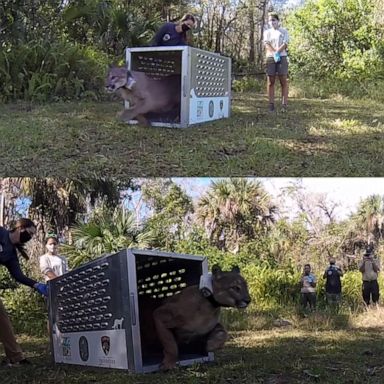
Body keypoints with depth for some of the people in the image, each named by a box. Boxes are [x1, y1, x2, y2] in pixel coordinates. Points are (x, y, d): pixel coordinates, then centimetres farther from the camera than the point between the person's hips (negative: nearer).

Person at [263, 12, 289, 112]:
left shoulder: (284, 31, 11)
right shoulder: (267, 32, 16)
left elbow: (285, 44, -2)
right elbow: (267, 44, 1)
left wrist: (277, 52, -16)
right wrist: (274, 53, -14)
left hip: (282, 57, -2)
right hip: (270, 57, 2)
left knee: (283, 81, -6)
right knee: (270, 81, -1)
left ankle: (284, 105, -8)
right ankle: (271, 104, 0)